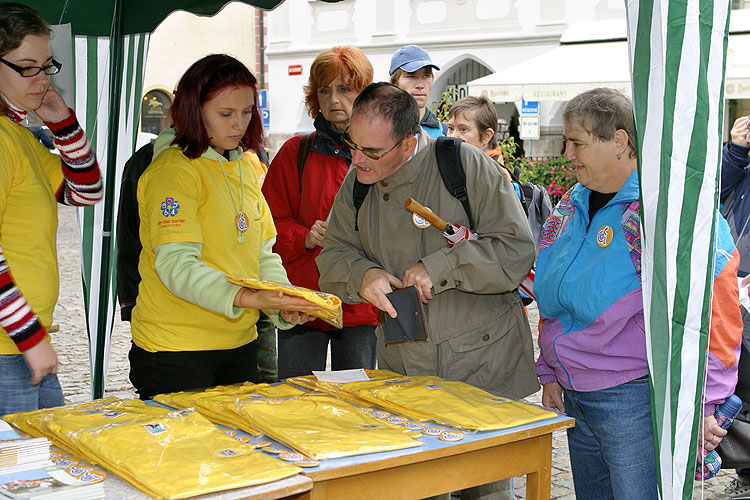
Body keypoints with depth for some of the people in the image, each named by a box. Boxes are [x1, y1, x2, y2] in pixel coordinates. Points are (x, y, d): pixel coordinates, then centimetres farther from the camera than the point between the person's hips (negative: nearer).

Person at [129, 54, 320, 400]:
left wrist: (283, 304, -6)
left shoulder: (246, 164, 11)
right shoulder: (172, 169, -13)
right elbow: (175, 266, -22)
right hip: (175, 350, -7)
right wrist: (245, 297, -35)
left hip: (238, 344, 7)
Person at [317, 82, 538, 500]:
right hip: (401, 369, 4)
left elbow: (517, 250, -14)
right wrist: (363, 274, -13)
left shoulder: (467, 166, -13)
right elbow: (335, 255, 9)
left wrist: (439, 269, -19)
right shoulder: (357, 183, 3)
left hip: (483, 367, -4)